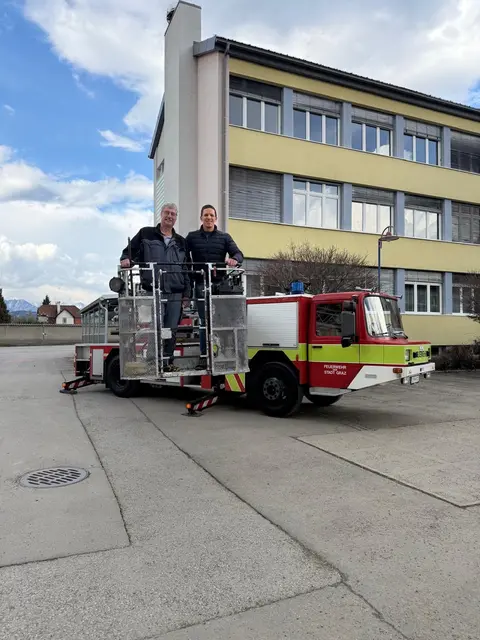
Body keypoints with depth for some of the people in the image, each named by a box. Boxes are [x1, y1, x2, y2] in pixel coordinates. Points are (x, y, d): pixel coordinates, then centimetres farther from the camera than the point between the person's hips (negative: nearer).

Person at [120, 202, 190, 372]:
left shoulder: (181, 242, 20)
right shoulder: (146, 234, 10)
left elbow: (186, 268, 19)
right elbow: (129, 250, 11)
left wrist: (186, 292, 13)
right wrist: (126, 259, -13)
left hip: (175, 293, 4)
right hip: (154, 290, -4)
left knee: (172, 329, 5)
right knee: (156, 326, -12)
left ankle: (167, 361, 14)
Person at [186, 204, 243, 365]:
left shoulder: (224, 237, 11)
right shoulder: (192, 237, 10)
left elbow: (238, 253, 0)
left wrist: (234, 259, -24)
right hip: (201, 284, 0)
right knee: (204, 320, 1)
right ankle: (204, 355, 5)